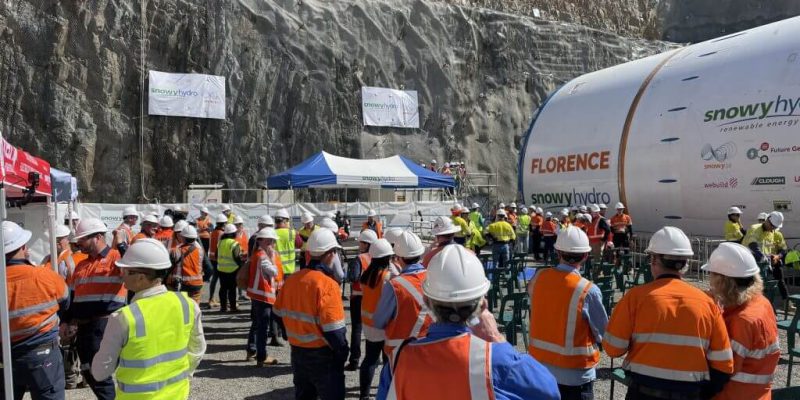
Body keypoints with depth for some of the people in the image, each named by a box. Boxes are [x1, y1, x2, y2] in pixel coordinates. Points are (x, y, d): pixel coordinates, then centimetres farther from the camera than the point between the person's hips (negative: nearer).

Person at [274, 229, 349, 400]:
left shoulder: (291, 279, 1)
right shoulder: (327, 284, -22)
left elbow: (279, 311, 13)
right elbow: (333, 328, -24)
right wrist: (342, 352, -9)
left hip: (297, 351, 7)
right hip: (322, 355, -7)